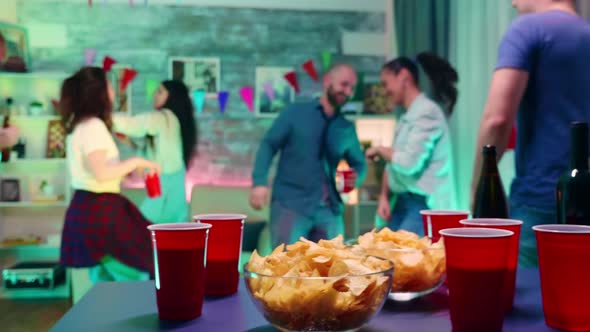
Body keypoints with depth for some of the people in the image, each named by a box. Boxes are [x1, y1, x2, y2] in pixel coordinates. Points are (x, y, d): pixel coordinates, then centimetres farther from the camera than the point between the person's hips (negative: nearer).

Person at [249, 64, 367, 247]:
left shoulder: (347, 129, 14)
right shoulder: (295, 113, 4)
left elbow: (359, 164, 21)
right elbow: (268, 145, -1)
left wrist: (355, 177, -4)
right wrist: (259, 182, -16)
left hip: (329, 209, 4)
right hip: (290, 204, -4)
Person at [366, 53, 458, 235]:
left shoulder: (427, 112, -10)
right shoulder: (404, 118, 16)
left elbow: (409, 163, -18)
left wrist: (380, 150, -2)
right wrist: (384, 197, 2)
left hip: (423, 205, -8)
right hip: (401, 203, 8)